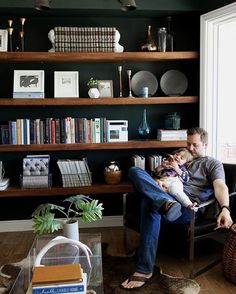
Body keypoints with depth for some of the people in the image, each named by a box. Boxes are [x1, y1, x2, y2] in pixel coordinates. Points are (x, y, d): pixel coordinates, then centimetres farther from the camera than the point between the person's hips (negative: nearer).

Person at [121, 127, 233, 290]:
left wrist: (225, 208, -24)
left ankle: (145, 270, -35)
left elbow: (220, 187, -2)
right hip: (166, 197, 6)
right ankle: (167, 203, -43)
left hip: (188, 206, -6)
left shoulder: (213, 164, 19)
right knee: (135, 171, -20)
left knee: (151, 204, -38)